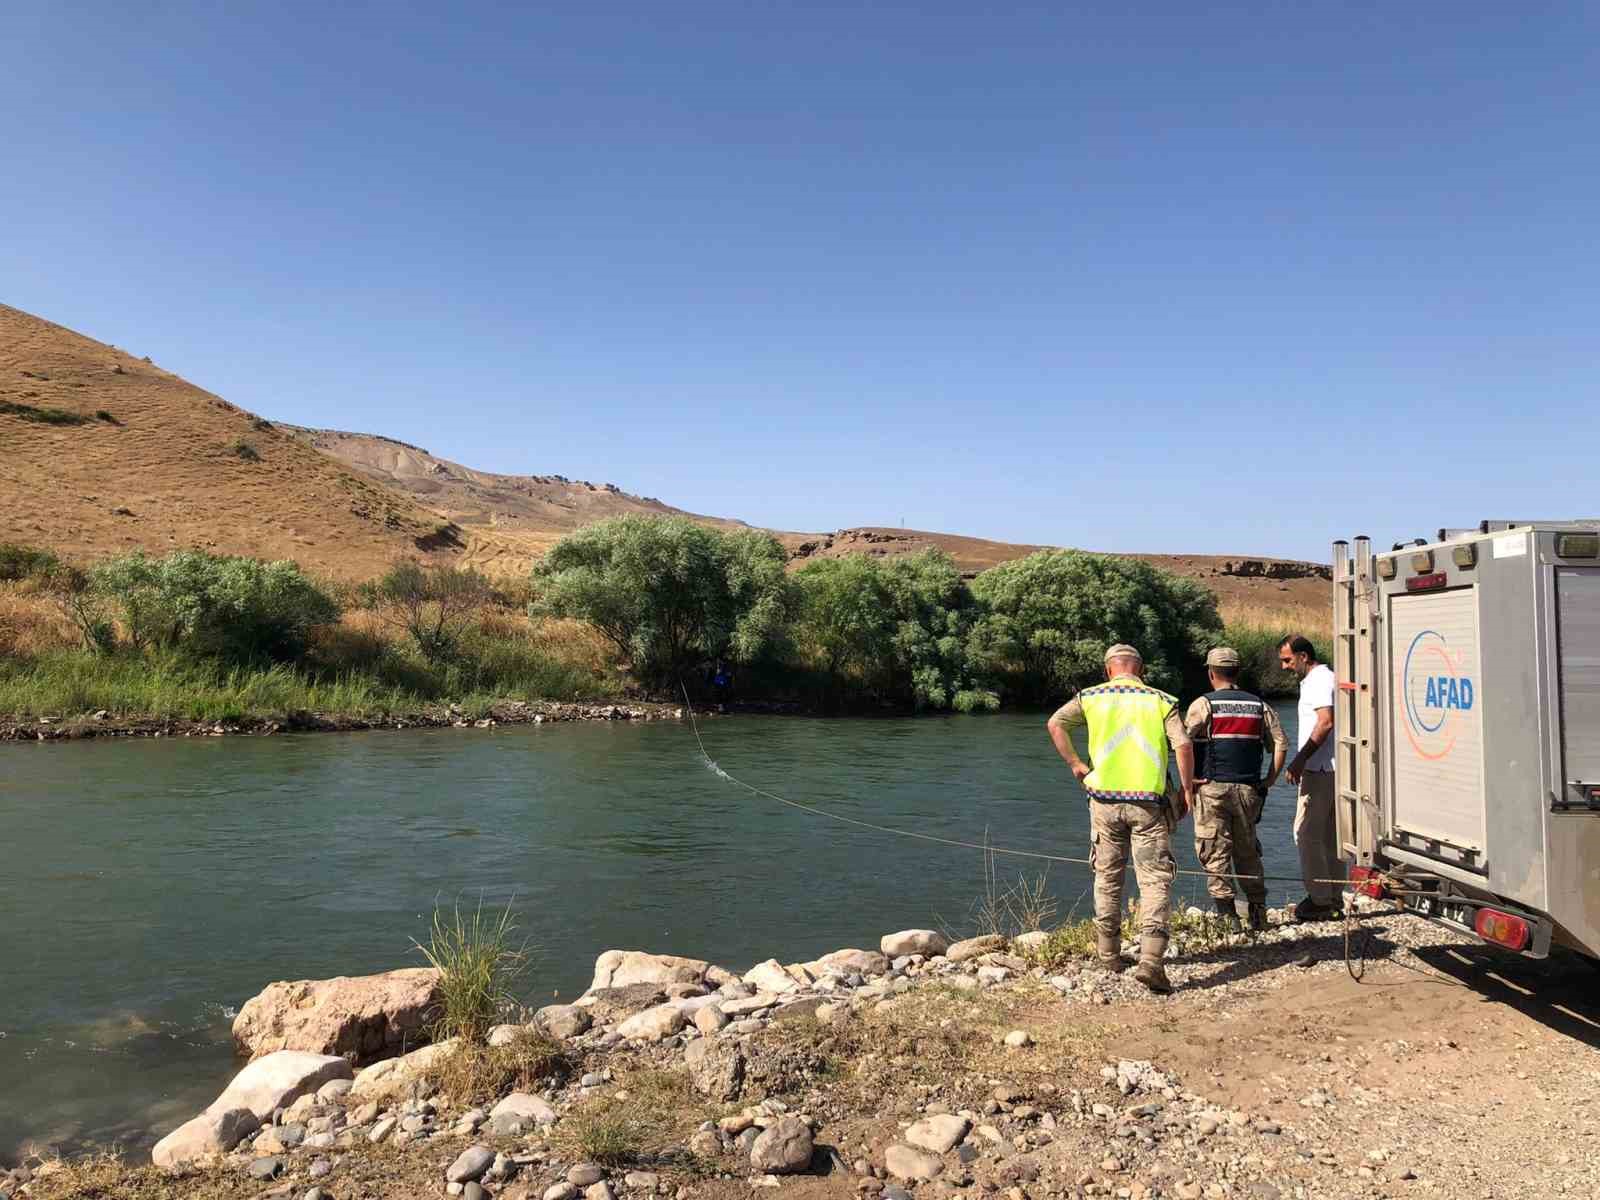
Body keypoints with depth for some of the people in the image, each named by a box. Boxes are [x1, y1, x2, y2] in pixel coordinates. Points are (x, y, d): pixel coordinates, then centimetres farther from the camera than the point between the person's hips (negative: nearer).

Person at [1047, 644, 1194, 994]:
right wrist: (1187, 790, 3)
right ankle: (1151, 959, -14)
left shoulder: (1091, 697, 7)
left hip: (1105, 798, 2)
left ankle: (1109, 954, 24)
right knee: (1155, 880, 0)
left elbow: (1054, 723, -3)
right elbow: (1183, 745, -6)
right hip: (1148, 801, -1)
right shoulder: (1161, 701, 5)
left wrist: (1075, 764, 4)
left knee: (1108, 877, 15)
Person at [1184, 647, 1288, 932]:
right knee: (1248, 852, 17)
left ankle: (1228, 916, 0)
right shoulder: (1259, 705, 8)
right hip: (1249, 789, 4)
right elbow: (1281, 744, 3)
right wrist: (1271, 779, 9)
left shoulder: (1204, 704, -4)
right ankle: (1258, 913, 20)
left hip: (1211, 788, -4)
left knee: (1215, 854, 2)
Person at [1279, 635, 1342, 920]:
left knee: (1307, 834, -7)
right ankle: (1333, 899, 18)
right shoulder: (1313, 680, 20)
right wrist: (1302, 762, 22)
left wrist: (1300, 758, -21)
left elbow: (1326, 722, -22)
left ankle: (1320, 900, -4)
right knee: (1329, 836, 13)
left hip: (1320, 769, -10)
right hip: (1324, 769, 10)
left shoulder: (1320, 680, -11)